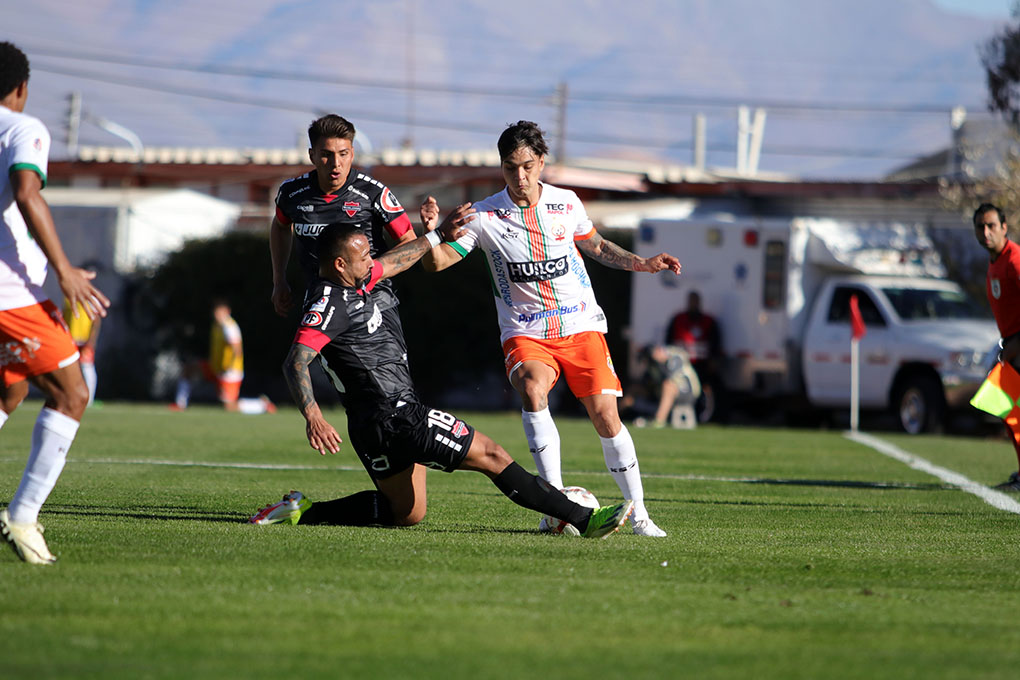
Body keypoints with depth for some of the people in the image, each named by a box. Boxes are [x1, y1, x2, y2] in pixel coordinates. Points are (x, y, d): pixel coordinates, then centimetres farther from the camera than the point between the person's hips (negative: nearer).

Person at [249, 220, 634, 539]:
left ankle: (305, 512, 13)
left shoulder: (354, 283, 12)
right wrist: (313, 417, -41)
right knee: (492, 456, -7)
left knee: (407, 514, 22)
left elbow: (395, 262, 31)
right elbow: (295, 362, -28)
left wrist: (439, 235, 35)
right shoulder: (329, 305, -17)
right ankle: (583, 519, -7)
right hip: (395, 418, -11)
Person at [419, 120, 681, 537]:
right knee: (532, 389, -32)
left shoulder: (567, 204, 3)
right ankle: (556, 498, -29)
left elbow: (595, 246, 22)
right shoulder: (484, 217, -5)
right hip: (525, 334, -2)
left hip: (580, 326, 2)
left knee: (606, 417, -9)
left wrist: (643, 264, 13)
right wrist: (431, 231, -29)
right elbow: (437, 263, -9)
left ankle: (638, 513, 6)